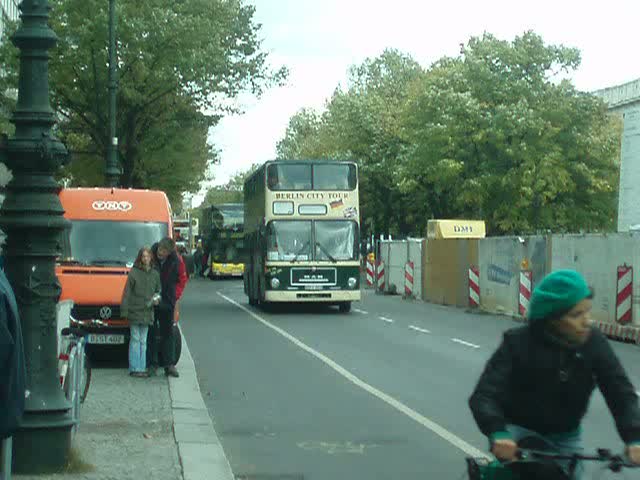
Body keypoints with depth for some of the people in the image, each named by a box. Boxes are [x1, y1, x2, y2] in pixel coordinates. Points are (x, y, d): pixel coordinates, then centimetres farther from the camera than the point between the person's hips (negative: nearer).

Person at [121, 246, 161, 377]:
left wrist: (157, 298, -2)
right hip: (134, 311, -4)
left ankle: (142, 368, 14)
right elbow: (127, 292, -5)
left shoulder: (155, 274, 8)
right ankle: (135, 368, 1)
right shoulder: (133, 273, -5)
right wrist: (124, 311, -9)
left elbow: (158, 290, 20)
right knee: (135, 339, -2)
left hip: (147, 312, 4)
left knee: (143, 341, 10)